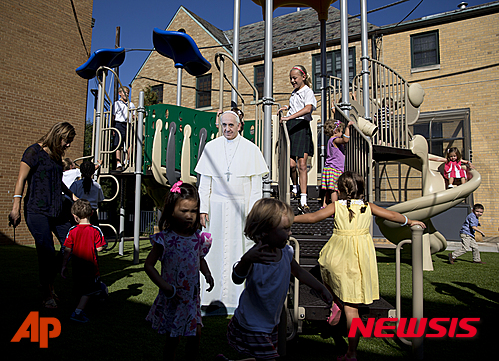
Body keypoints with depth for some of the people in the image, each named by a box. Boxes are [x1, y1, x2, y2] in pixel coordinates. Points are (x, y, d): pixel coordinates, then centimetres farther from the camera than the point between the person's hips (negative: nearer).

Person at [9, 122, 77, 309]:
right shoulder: (34, 151, -6)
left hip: (56, 209, 8)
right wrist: (16, 207, -14)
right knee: (47, 253, -7)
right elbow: (21, 179, -10)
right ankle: (46, 295, 11)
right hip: (37, 210, -7)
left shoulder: (56, 155, 16)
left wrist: (72, 195, 24)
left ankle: (49, 284, 20)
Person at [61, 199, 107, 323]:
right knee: (87, 291, 3)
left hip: (77, 268, 3)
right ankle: (78, 312, -2)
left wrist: (64, 266, 7)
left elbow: (67, 250, -2)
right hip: (91, 267, -3)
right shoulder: (95, 230, -10)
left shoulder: (72, 231, -3)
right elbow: (99, 248, -10)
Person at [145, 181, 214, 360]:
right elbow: (148, 265, -10)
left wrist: (207, 274, -1)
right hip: (172, 297, -3)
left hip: (192, 296, 4)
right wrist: (164, 285, -19)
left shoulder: (199, 238, -2)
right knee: (172, 337, 10)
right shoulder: (165, 238, -15)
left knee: (196, 334, 9)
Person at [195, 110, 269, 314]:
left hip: (242, 206, -1)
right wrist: (203, 209, 0)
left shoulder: (251, 149, 2)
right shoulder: (211, 147, 6)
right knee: (215, 248, 2)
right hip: (217, 206, 2)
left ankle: (239, 296, 12)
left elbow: (256, 185, 1)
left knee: (241, 249, 0)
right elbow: (204, 182, 7)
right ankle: (215, 295, 14)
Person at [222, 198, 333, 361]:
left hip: (271, 325, 8)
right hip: (251, 328, -7)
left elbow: (298, 271, 14)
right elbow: (237, 279, -46)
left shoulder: (285, 251, -5)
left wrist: (320, 288, 16)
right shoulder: (254, 257, -27)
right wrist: (246, 259, -64)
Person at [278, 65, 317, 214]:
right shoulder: (294, 93, 21)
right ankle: (295, 187, 24)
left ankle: (303, 201, -8)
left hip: (302, 128, -5)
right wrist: (287, 108, 23)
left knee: (302, 164, -10)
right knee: (291, 164, -5)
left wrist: (289, 117, -30)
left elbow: (308, 108, -23)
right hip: (290, 128, 5)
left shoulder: (308, 92, -2)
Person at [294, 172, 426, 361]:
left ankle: (335, 303, 14)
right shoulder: (368, 206, 6)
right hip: (361, 258, 3)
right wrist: (410, 221, 29)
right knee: (352, 306, 7)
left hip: (338, 257, -2)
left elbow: (313, 217, -7)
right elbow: (391, 215, 13)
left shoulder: (336, 206, -2)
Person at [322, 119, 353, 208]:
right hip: (334, 169, -10)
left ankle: (324, 206, 12)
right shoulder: (334, 140, -12)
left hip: (329, 168, 10)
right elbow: (345, 140, -31)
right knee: (334, 190, -7)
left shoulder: (331, 140, 18)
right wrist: (347, 127, -27)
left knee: (329, 190, 10)